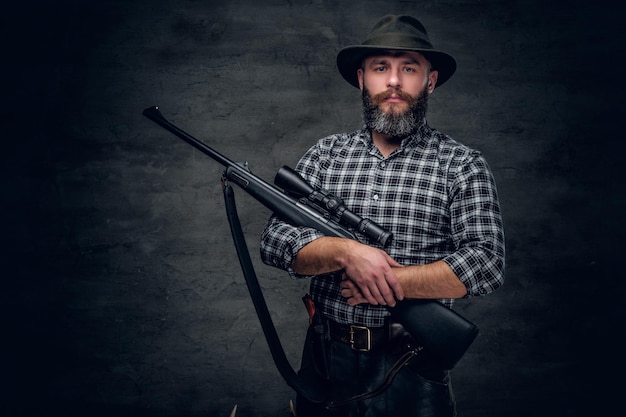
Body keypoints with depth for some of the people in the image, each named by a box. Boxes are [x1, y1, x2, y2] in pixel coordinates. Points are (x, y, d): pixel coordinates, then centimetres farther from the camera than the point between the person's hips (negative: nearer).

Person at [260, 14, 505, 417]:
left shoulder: (462, 165, -5)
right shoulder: (325, 154, 3)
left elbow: (486, 263, -14)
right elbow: (275, 241, -4)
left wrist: (390, 280, -19)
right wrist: (345, 252, -21)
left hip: (412, 368, -2)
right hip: (327, 357, 3)